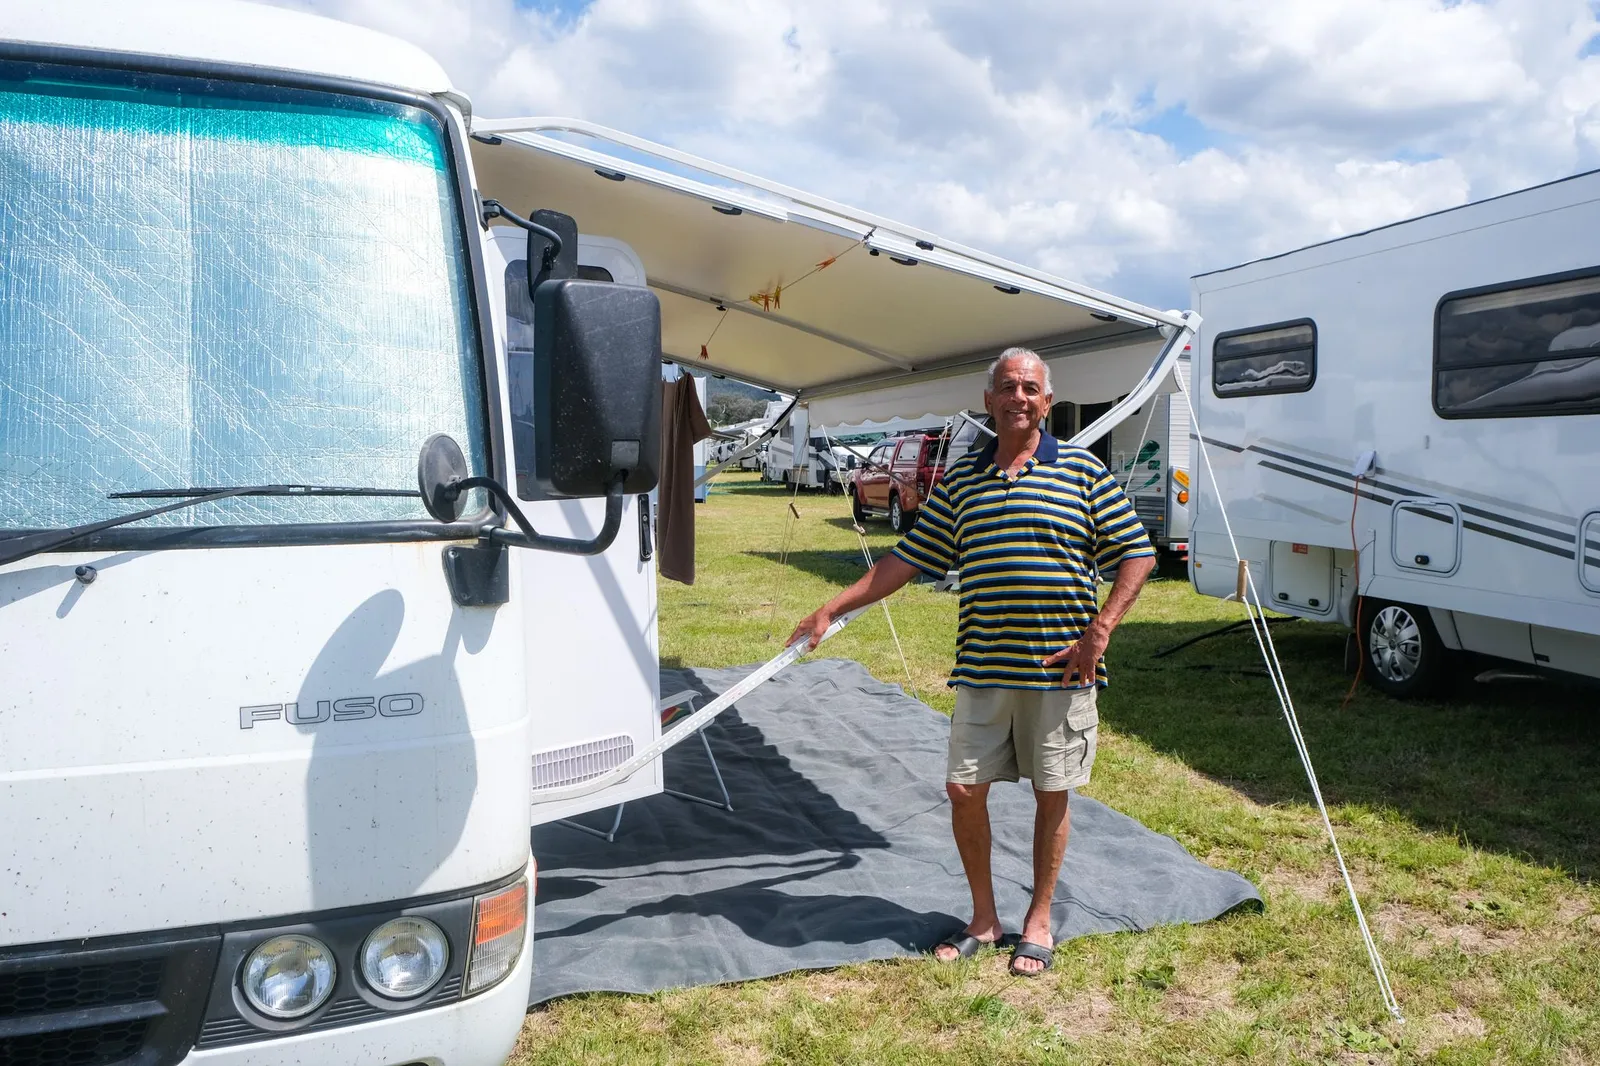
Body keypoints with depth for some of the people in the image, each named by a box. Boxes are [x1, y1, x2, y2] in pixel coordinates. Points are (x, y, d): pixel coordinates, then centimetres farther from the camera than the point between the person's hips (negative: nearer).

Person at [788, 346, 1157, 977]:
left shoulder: (1082, 471, 0)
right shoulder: (959, 481, 8)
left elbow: (1136, 555, 0)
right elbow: (907, 559, 11)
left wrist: (1098, 633, -10)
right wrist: (832, 610, 8)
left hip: (1059, 671, -2)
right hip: (981, 673, 3)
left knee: (1051, 796, 8)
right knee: (964, 789, 5)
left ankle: (1038, 922, 27)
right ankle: (984, 919, 25)